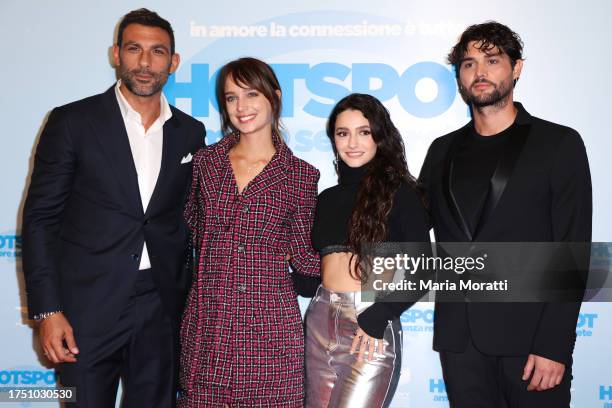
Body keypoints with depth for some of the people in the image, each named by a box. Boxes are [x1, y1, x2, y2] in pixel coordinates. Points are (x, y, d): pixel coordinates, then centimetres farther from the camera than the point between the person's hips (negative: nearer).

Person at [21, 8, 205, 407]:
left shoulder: (191, 133, 7)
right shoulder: (73, 121, -4)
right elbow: (40, 219, -4)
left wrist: (190, 301, 10)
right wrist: (47, 310, -10)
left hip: (161, 310, 3)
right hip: (89, 309, -3)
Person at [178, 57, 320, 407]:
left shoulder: (301, 175, 0)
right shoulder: (206, 161, 6)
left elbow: (303, 257, 4)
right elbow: (193, 230, 14)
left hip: (269, 322, -2)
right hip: (207, 319, 2)